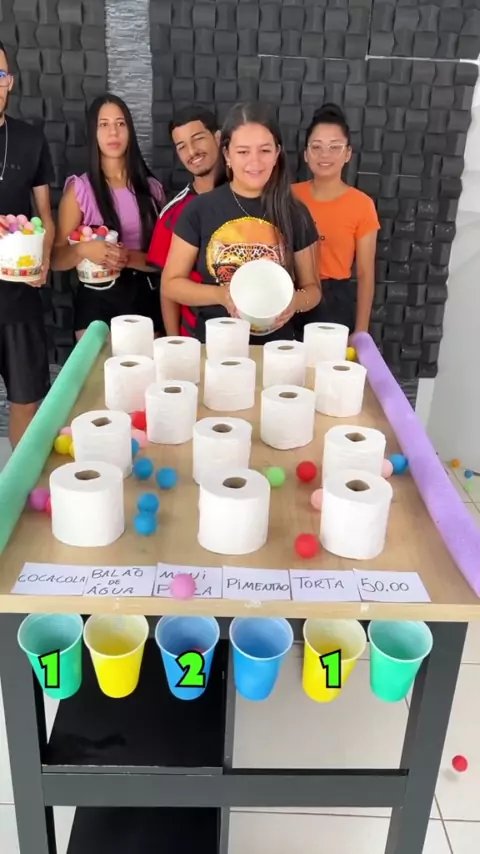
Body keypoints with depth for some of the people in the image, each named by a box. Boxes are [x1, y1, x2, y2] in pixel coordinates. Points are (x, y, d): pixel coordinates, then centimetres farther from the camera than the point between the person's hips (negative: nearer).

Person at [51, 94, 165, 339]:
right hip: (97, 301, -2)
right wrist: (83, 249, -21)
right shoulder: (79, 188, -1)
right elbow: (57, 259, -1)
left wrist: (131, 258, -14)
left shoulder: (151, 188, 6)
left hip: (145, 299, 2)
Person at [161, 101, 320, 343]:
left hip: (275, 347, 2)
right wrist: (220, 294, -13)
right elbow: (171, 284, 4)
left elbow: (312, 288, 11)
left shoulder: (295, 214, 4)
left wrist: (295, 301, -11)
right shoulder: (199, 210, 0)